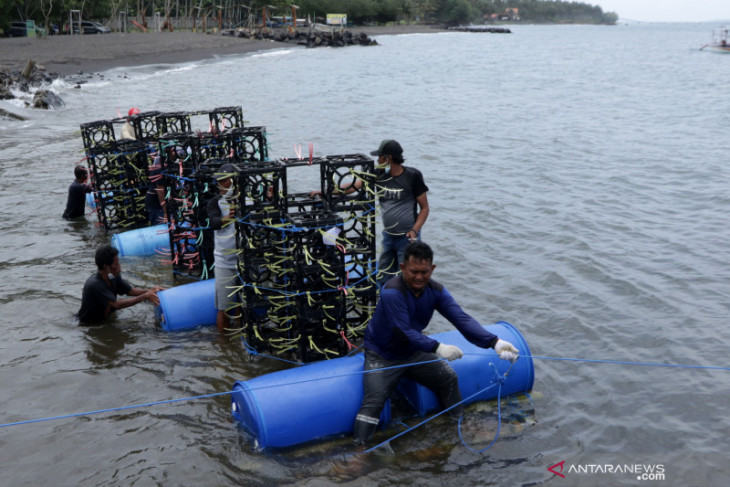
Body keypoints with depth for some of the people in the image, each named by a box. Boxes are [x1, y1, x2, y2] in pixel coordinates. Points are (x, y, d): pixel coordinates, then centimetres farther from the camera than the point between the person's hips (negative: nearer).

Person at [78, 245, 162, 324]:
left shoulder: (114, 277, -5)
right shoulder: (94, 284, -30)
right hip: (89, 325, -7)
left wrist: (149, 291, -19)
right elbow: (117, 304, -32)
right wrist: (144, 297, -33)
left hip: (105, 319, 7)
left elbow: (131, 290, 0)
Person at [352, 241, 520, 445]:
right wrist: (437, 348, -45)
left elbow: (462, 318, -20)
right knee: (373, 403, -17)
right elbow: (403, 331, -34)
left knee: (449, 378, -1)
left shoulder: (436, 291, -9)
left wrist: (494, 342, -33)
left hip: (413, 352, 6)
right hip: (382, 357, -6)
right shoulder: (392, 292, -28)